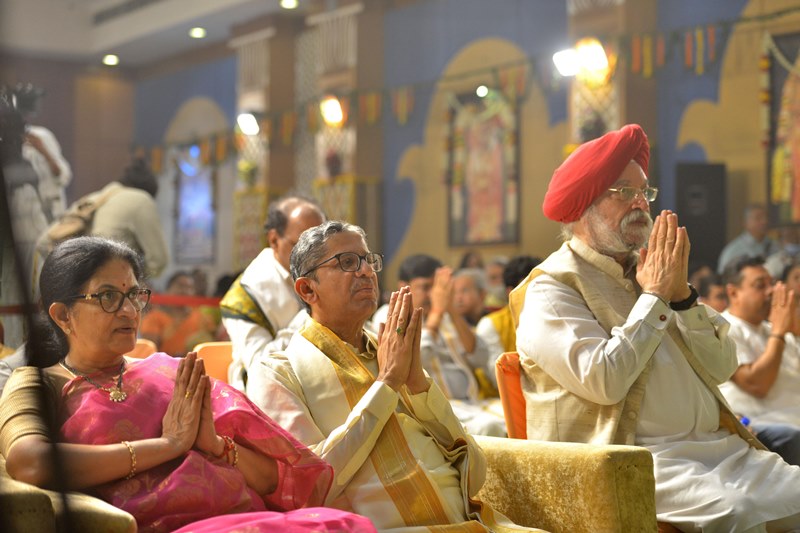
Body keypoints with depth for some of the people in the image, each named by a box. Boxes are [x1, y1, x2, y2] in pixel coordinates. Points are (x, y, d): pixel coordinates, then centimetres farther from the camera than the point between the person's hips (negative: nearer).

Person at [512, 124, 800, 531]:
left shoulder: (645, 269, 17)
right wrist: (654, 296, -9)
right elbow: (603, 382, -18)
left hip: (719, 446, 7)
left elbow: (721, 367, 11)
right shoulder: (551, 289, -2)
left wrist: (681, 292, -3)